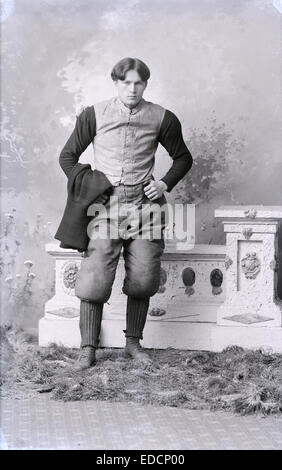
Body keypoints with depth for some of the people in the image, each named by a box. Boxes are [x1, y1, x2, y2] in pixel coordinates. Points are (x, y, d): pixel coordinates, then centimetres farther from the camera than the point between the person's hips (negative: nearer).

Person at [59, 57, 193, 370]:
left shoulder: (162, 118, 6)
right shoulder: (94, 115, 5)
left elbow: (183, 158, 19)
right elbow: (68, 156, 12)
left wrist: (165, 183, 3)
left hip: (144, 203, 1)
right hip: (105, 204, -1)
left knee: (142, 280, 1)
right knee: (94, 279, -9)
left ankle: (133, 342, 20)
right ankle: (88, 349, 2)